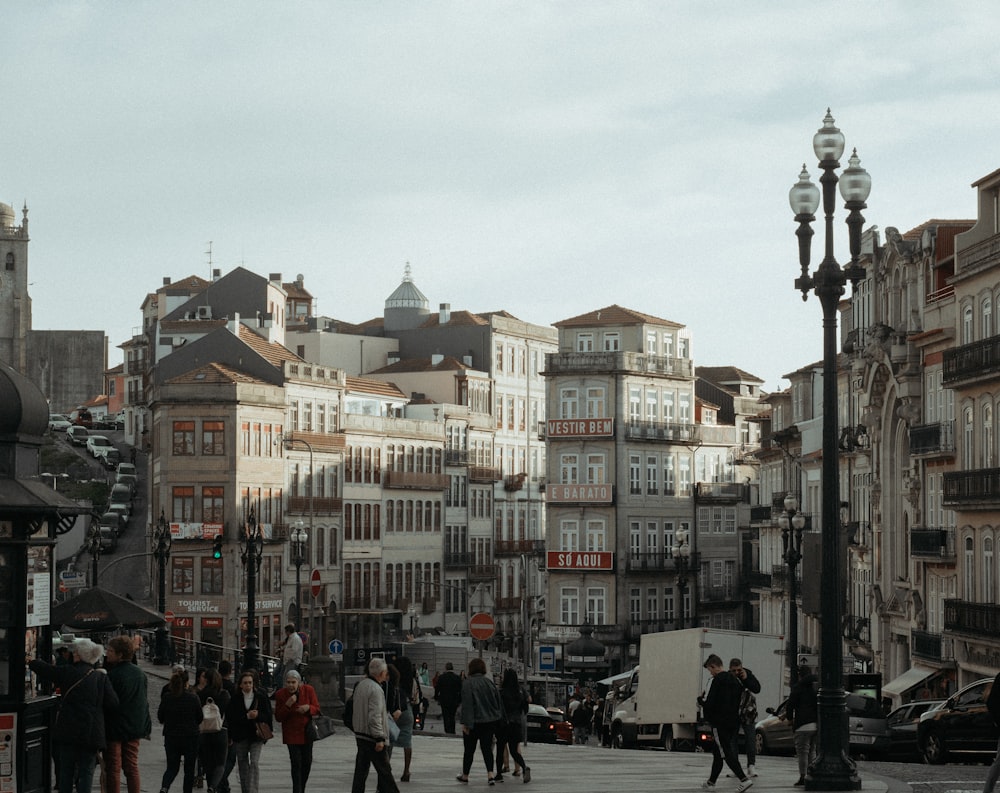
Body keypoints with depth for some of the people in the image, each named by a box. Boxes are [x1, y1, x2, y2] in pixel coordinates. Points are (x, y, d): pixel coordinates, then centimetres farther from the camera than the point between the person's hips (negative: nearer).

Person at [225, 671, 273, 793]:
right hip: (240, 736, 2)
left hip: (256, 734, -2)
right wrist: (246, 717, -14)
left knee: (254, 763, -13)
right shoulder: (235, 699, 0)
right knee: (242, 764, 9)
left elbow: (268, 716, 1)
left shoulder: (261, 697, 1)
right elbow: (231, 718, -4)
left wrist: (258, 715, -17)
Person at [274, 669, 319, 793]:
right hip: (291, 734, -2)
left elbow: (317, 709, 0)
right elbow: (278, 717, -8)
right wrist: (288, 705, -25)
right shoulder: (280, 694, -10)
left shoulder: (309, 690, -7)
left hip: (307, 731, 2)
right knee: (296, 763, -12)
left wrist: (308, 708, -23)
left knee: (307, 762, 11)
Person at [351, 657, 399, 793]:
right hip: (372, 737, -9)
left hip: (360, 735, 9)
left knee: (361, 769, 11)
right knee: (384, 771, -2)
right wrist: (379, 738, -21)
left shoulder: (360, 686, 11)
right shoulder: (375, 689, -18)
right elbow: (375, 717, -23)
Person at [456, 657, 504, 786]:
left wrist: (466, 723, -19)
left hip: (475, 722, -4)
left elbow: (467, 704, -19)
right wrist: (499, 719, 18)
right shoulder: (490, 682, 5)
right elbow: (499, 702, 10)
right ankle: (490, 774, -8)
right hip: (491, 721, 4)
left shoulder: (468, 683, -13)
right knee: (487, 748, 7)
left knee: (469, 750, 9)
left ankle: (465, 775, 21)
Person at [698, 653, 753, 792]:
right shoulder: (734, 680, 12)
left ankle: (744, 779, -19)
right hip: (733, 722, 9)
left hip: (720, 722, -9)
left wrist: (701, 700, 4)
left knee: (726, 753, -8)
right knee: (717, 751, 19)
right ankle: (711, 782, 27)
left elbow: (710, 704, -19)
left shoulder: (718, 681, -14)